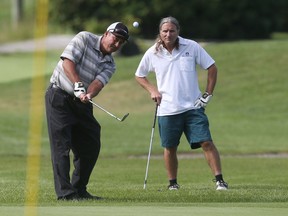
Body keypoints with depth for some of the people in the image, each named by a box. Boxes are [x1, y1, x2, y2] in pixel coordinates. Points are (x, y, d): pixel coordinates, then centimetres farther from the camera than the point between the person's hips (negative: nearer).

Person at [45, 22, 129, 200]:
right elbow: (68, 61, -16)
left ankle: (79, 189, 20)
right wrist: (78, 85, -29)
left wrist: (89, 94, -32)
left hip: (81, 104, 7)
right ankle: (65, 192, -14)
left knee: (91, 146, 6)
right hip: (59, 95, -7)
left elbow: (99, 82, -11)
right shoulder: (84, 39, -4)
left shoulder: (110, 65, 9)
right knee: (61, 144, -11)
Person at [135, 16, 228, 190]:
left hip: (193, 107, -1)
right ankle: (173, 183, 22)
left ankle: (219, 180, -8)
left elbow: (212, 68, 4)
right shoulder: (152, 53, 0)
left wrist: (208, 95, 0)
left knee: (207, 143, -10)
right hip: (167, 110, 1)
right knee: (170, 148, 6)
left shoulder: (192, 47, -4)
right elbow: (139, 75, 16)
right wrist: (152, 90, 1)